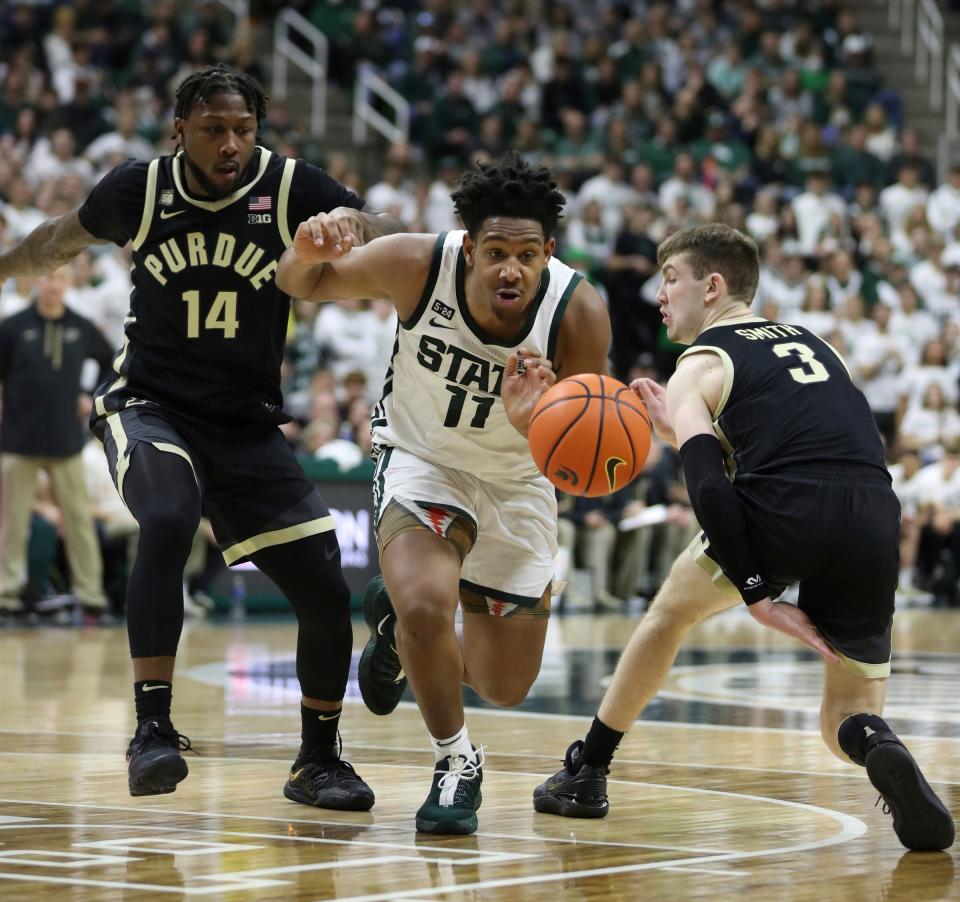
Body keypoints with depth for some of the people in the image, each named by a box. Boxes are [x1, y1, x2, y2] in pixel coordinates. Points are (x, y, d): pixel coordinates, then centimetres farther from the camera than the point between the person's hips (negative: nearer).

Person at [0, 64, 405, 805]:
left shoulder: (291, 188, -7)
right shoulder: (139, 188, -4)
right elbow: (64, 238, 17)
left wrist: (352, 226, -36)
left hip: (249, 424, 2)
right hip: (150, 407, -2)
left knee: (326, 593, -5)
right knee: (168, 521, -34)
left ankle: (319, 761, 17)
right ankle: (152, 729, -30)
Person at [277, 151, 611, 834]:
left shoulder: (579, 314, -28)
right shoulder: (417, 265, -27)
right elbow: (307, 284, -9)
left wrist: (533, 422, -45)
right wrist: (307, 255, -34)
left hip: (518, 477, 2)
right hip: (422, 458, -2)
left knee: (507, 687, 9)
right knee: (426, 604, -32)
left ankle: (399, 621, 42)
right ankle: (456, 763, -4)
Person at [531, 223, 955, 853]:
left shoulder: (700, 365, 14)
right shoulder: (819, 346, 32)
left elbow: (710, 489, -2)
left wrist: (757, 596, -3)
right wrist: (686, 433, 39)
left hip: (783, 515, -4)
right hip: (876, 523, 4)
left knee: (672, 609, 26)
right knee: (846, 723, 16)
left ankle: (587, 772, 34)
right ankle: (880, 750, -21)